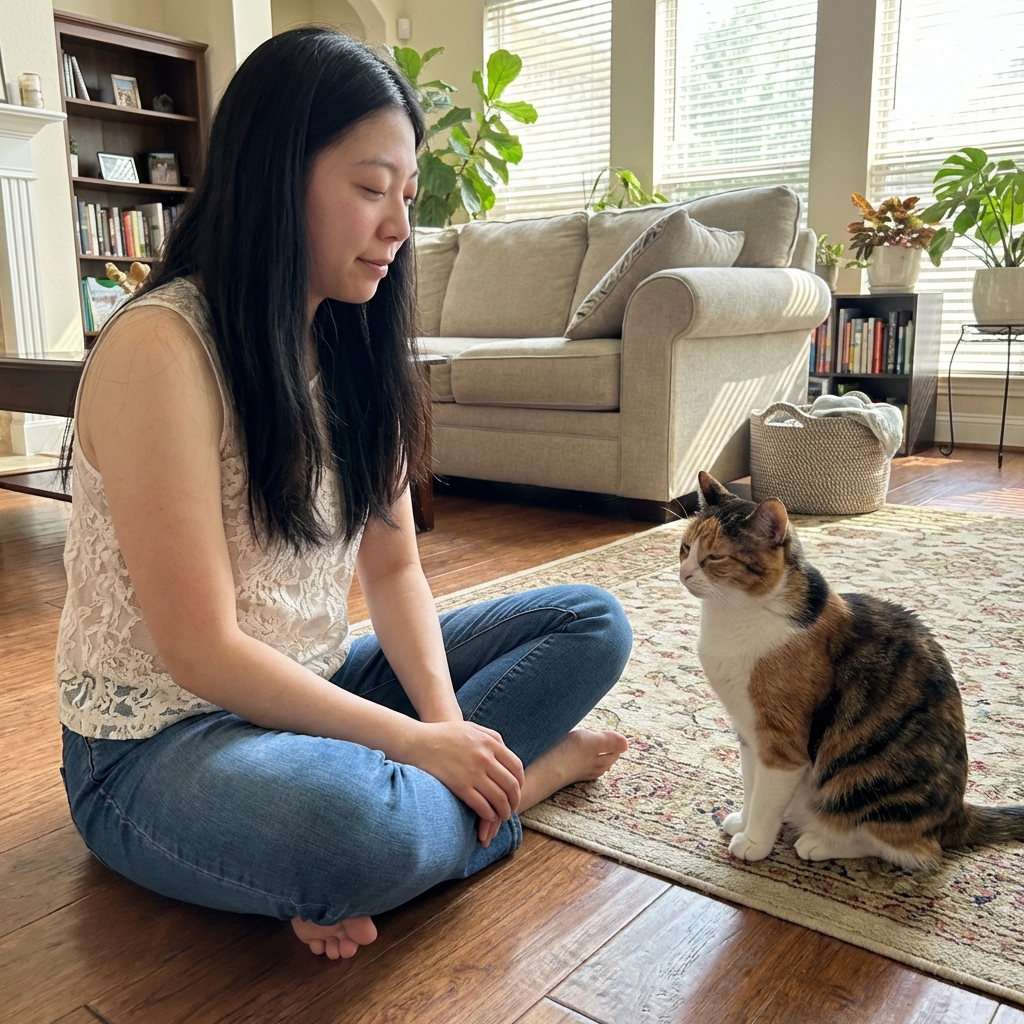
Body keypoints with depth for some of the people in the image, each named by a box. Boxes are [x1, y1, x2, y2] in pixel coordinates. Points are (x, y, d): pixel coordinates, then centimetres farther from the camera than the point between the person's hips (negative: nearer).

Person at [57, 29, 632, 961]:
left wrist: (448, 723, -14)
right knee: (365, 828, -39)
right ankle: (521, 774, -8)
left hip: (306, 693, 7)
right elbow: (202, 653, -23)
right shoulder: (160, 348, -21)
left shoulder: (354, 345, 2)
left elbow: (394, 569, 2)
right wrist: (418, 741, -20)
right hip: (157, 744, -7)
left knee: (592, 623, 4)